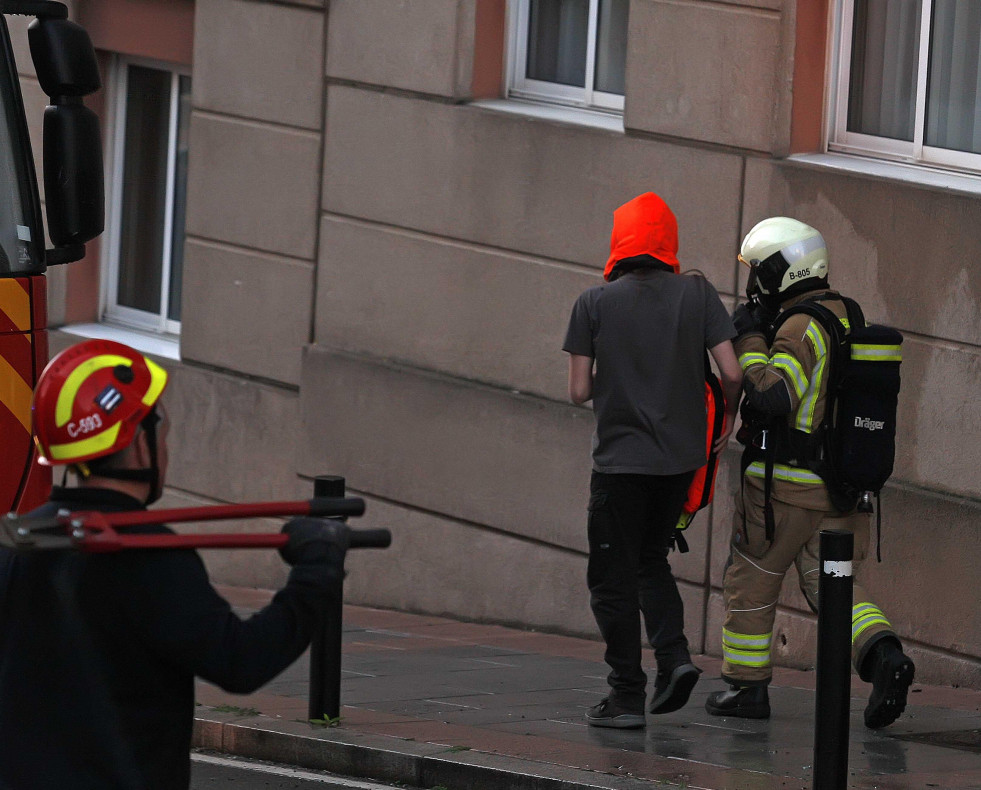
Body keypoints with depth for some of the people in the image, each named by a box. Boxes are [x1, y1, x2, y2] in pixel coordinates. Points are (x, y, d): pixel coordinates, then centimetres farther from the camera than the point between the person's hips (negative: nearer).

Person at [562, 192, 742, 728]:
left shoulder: (595, 303, -5)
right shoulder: (697, 294, 0)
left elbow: (579, 391, -5)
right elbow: (732, 373, -4)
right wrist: (728, 418, 16)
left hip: (620, 458, -3)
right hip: (680, 456, 3)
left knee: (614, 578, 5)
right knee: (651, 562, 21)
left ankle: (627, 696, 2)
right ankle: (674, 655, 1)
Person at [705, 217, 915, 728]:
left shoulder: (802, 328, -17)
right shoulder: (847, 318, 11)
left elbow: (772, 398, -29)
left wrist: (750, 340, -19)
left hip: (784, 483, -7)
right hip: (838, 488, 7)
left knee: (750, 582, 9)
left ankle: (746, 685, 17)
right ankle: (881, 654, -17)